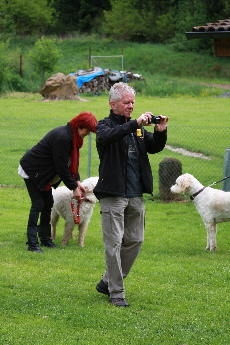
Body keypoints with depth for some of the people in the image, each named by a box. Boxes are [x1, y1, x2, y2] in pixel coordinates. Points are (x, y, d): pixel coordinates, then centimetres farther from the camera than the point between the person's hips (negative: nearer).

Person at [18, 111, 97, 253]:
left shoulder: (71, 136, 1)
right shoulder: (62, 137, -30)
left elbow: (72, 162, 8)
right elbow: (62, 167, -27)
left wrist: (77, 181, -3)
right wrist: (74, 187, -21)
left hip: (42, 173, 10)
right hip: (31, 170, -10)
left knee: (48, 203, 10)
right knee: (38, 203, -12)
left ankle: (45, 239, 18)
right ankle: (32, 243, -11)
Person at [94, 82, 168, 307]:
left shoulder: (138, 128, 15)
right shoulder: (105, 125, -5)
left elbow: (154, 147, 14)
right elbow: (106, 136, -28)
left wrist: (160, 132, -7)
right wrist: (135, 124, -35)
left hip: (135, 195, 7)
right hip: (113, 194, -7)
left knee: (135, 240, 10)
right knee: (114, 243, -6)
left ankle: (107, 282, 24)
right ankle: (116, 292, 0)